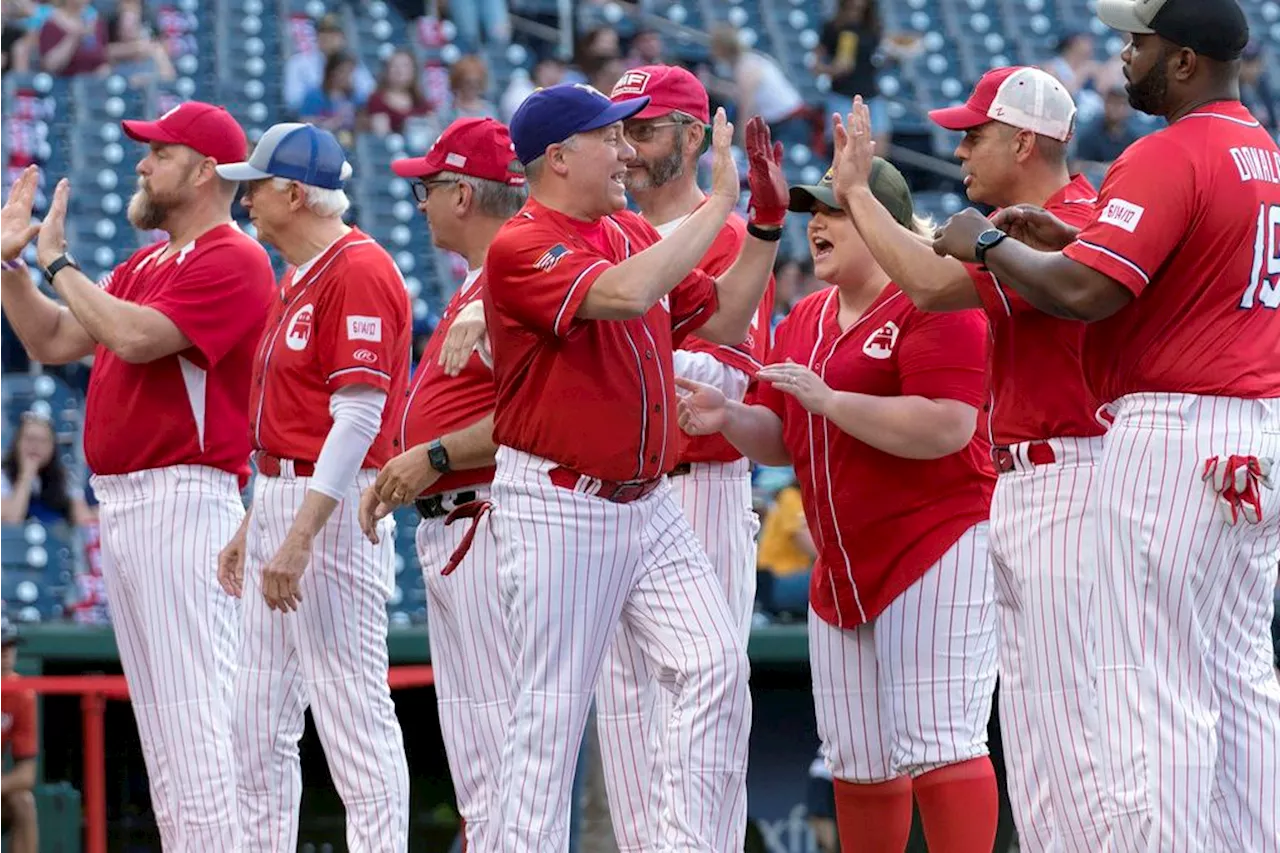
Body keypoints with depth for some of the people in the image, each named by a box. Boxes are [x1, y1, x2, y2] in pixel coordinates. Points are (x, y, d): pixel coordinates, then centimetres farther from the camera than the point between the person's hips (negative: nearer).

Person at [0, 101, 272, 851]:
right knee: (158, 713, 11)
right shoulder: (143, 267, 21)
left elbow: (134, 336, -21)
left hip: (184, 501, -10)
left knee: (197, 706, -14)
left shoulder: (233, 261, -10)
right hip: (119, 502, 10)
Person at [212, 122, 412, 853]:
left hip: (334, 508, -11)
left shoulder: (359, 272, -14)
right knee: (261, 722, 12)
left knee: (352, 711, -10)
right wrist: (252, 526, 23)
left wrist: (300, 538, -25)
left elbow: (357, 416, -20)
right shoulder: (297, 281, 19)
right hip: (281, 499, 11)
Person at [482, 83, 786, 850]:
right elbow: (624, 295, -31)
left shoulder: (635, 233, 12)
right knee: (552, 708, -2)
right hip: (557, 510, -7)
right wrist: (720, 204, -25)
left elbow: (723, 320, 16)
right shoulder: (521, 247, -14)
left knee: (717, 665, -5)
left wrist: (767, 223, 5)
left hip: (650, 504, 7)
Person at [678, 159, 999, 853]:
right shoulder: (805, 319, 18)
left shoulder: (932, 302, -9)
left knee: (938, 743, -14)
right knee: (856, 761, 9)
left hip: (934, 550, -9)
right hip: (842, 572, 9)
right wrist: (731, 419, -2)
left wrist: (828, 400, -22)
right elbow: (779, 441, 20)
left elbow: (946, 428, -21)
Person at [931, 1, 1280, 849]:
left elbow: (1082, 294, -21)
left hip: (1174, 431, -9)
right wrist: (1069, 237, 18)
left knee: (1155, 684, -8)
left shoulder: (1169, 156, -14)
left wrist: (990, 243, -6)